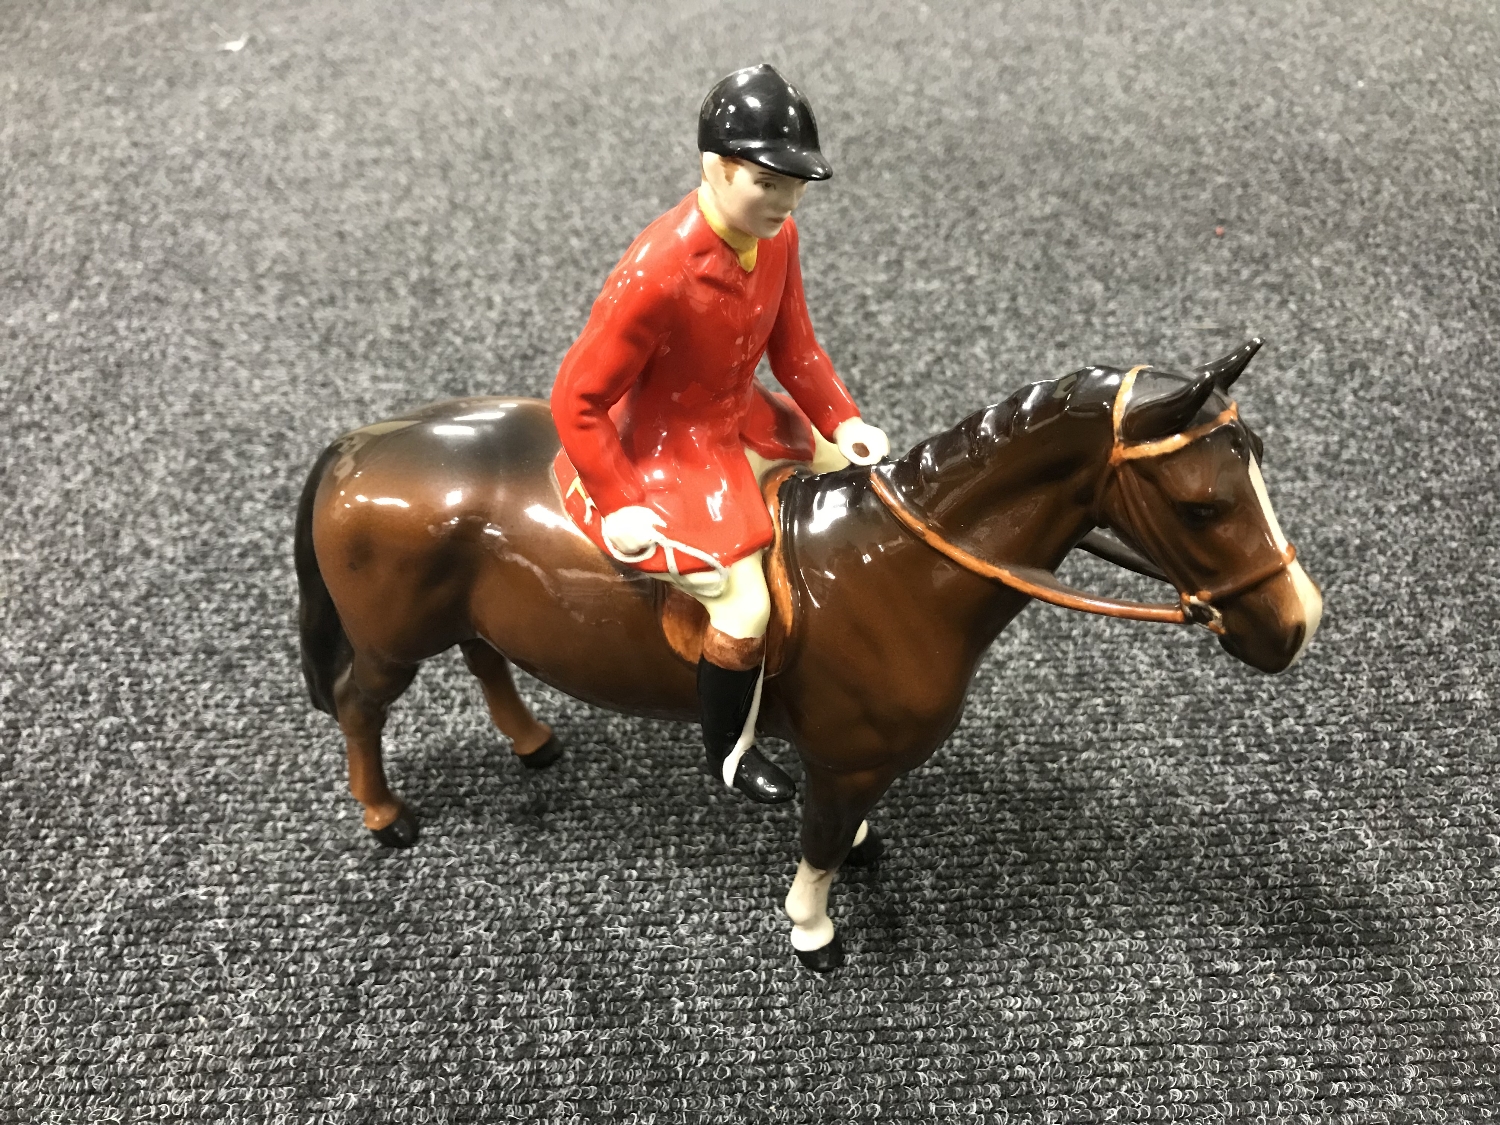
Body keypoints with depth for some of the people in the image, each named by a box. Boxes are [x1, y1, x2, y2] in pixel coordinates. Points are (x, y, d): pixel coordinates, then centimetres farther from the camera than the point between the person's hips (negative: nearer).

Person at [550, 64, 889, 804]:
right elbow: (577, 399, -24)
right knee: (747, 612, -17)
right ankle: (728, 751, 16)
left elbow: (794, 348, 5)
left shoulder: (776, 235, -7)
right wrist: (617, 506, -22)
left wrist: (843, 423, -9)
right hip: (666, 454, -9)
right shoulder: (655, 273, -31)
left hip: (745, 420, 9)